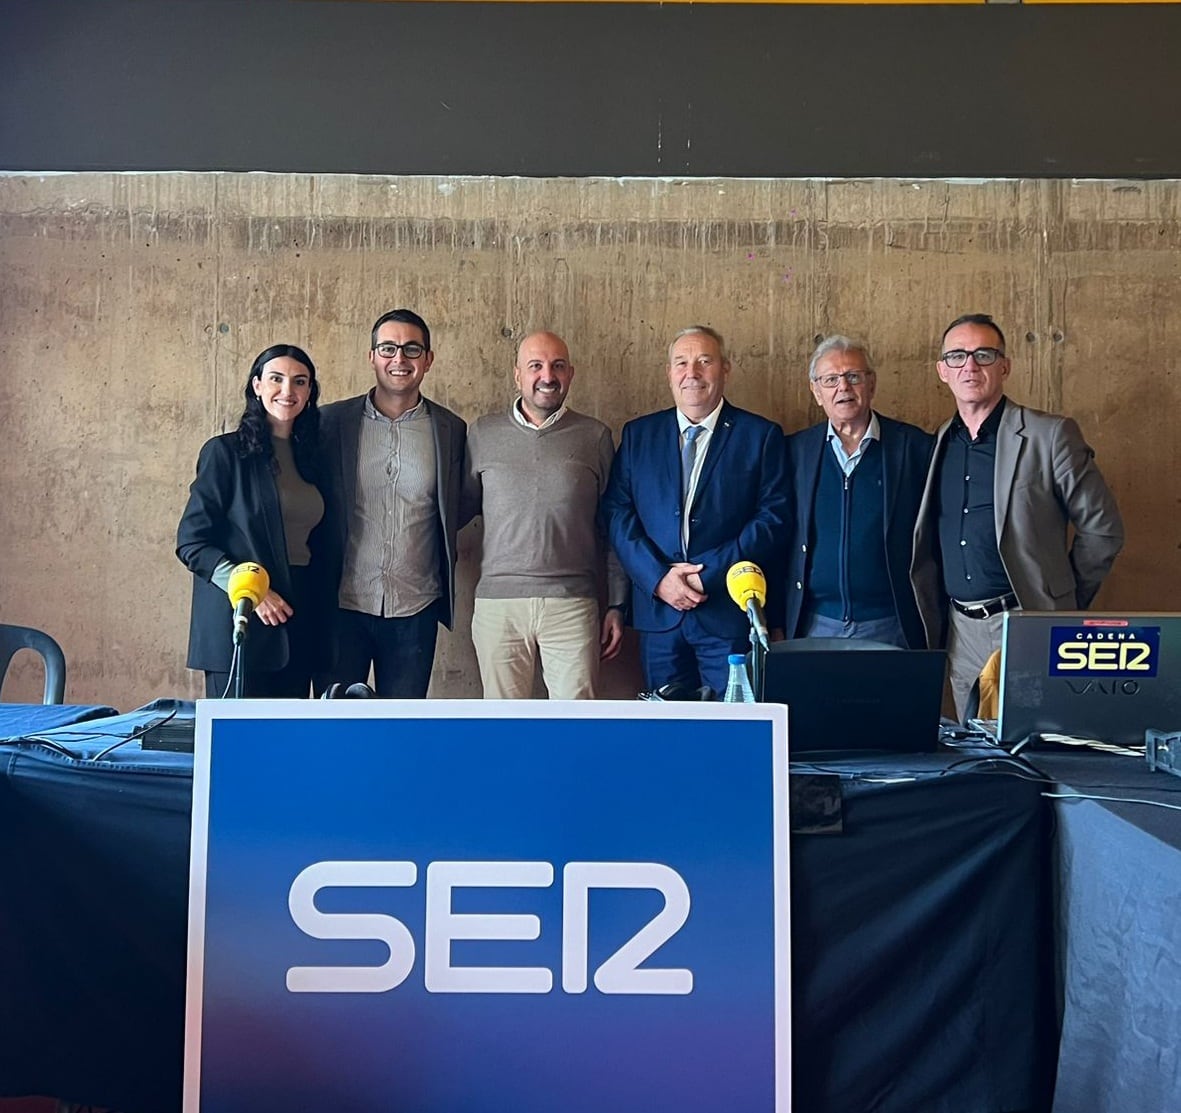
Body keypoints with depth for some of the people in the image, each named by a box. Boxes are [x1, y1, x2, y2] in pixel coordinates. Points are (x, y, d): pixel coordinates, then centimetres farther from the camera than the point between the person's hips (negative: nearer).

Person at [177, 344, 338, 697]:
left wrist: (323, 612, 8)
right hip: (239, 624, -5)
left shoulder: (312, 457, 14)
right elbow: (191, 541, -7)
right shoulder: (226, 451, -3)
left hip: (300, 625, 6)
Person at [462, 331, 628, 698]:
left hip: (572, 604, -1)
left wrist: (617, 605, 7)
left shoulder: (596, 437, 6)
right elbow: (461, 506, 13)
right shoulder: (482, 434, 8)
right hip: (498, 603, 1)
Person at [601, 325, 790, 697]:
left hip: (730, 612, -2)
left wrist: (710, 575, -12)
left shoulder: (761, 435, 3)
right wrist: (657, 577, -10)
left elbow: (775, 518, -4)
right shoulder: (638, 434, 10)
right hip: (658, 610, 2)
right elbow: (616, 512, 3)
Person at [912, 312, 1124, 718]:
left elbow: (1103, 528, -2)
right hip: (960, 631, 5)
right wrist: (936, 625, 12)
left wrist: (1063, 601, 4)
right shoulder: (940, 444, 10)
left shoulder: (1050, 435, -5)